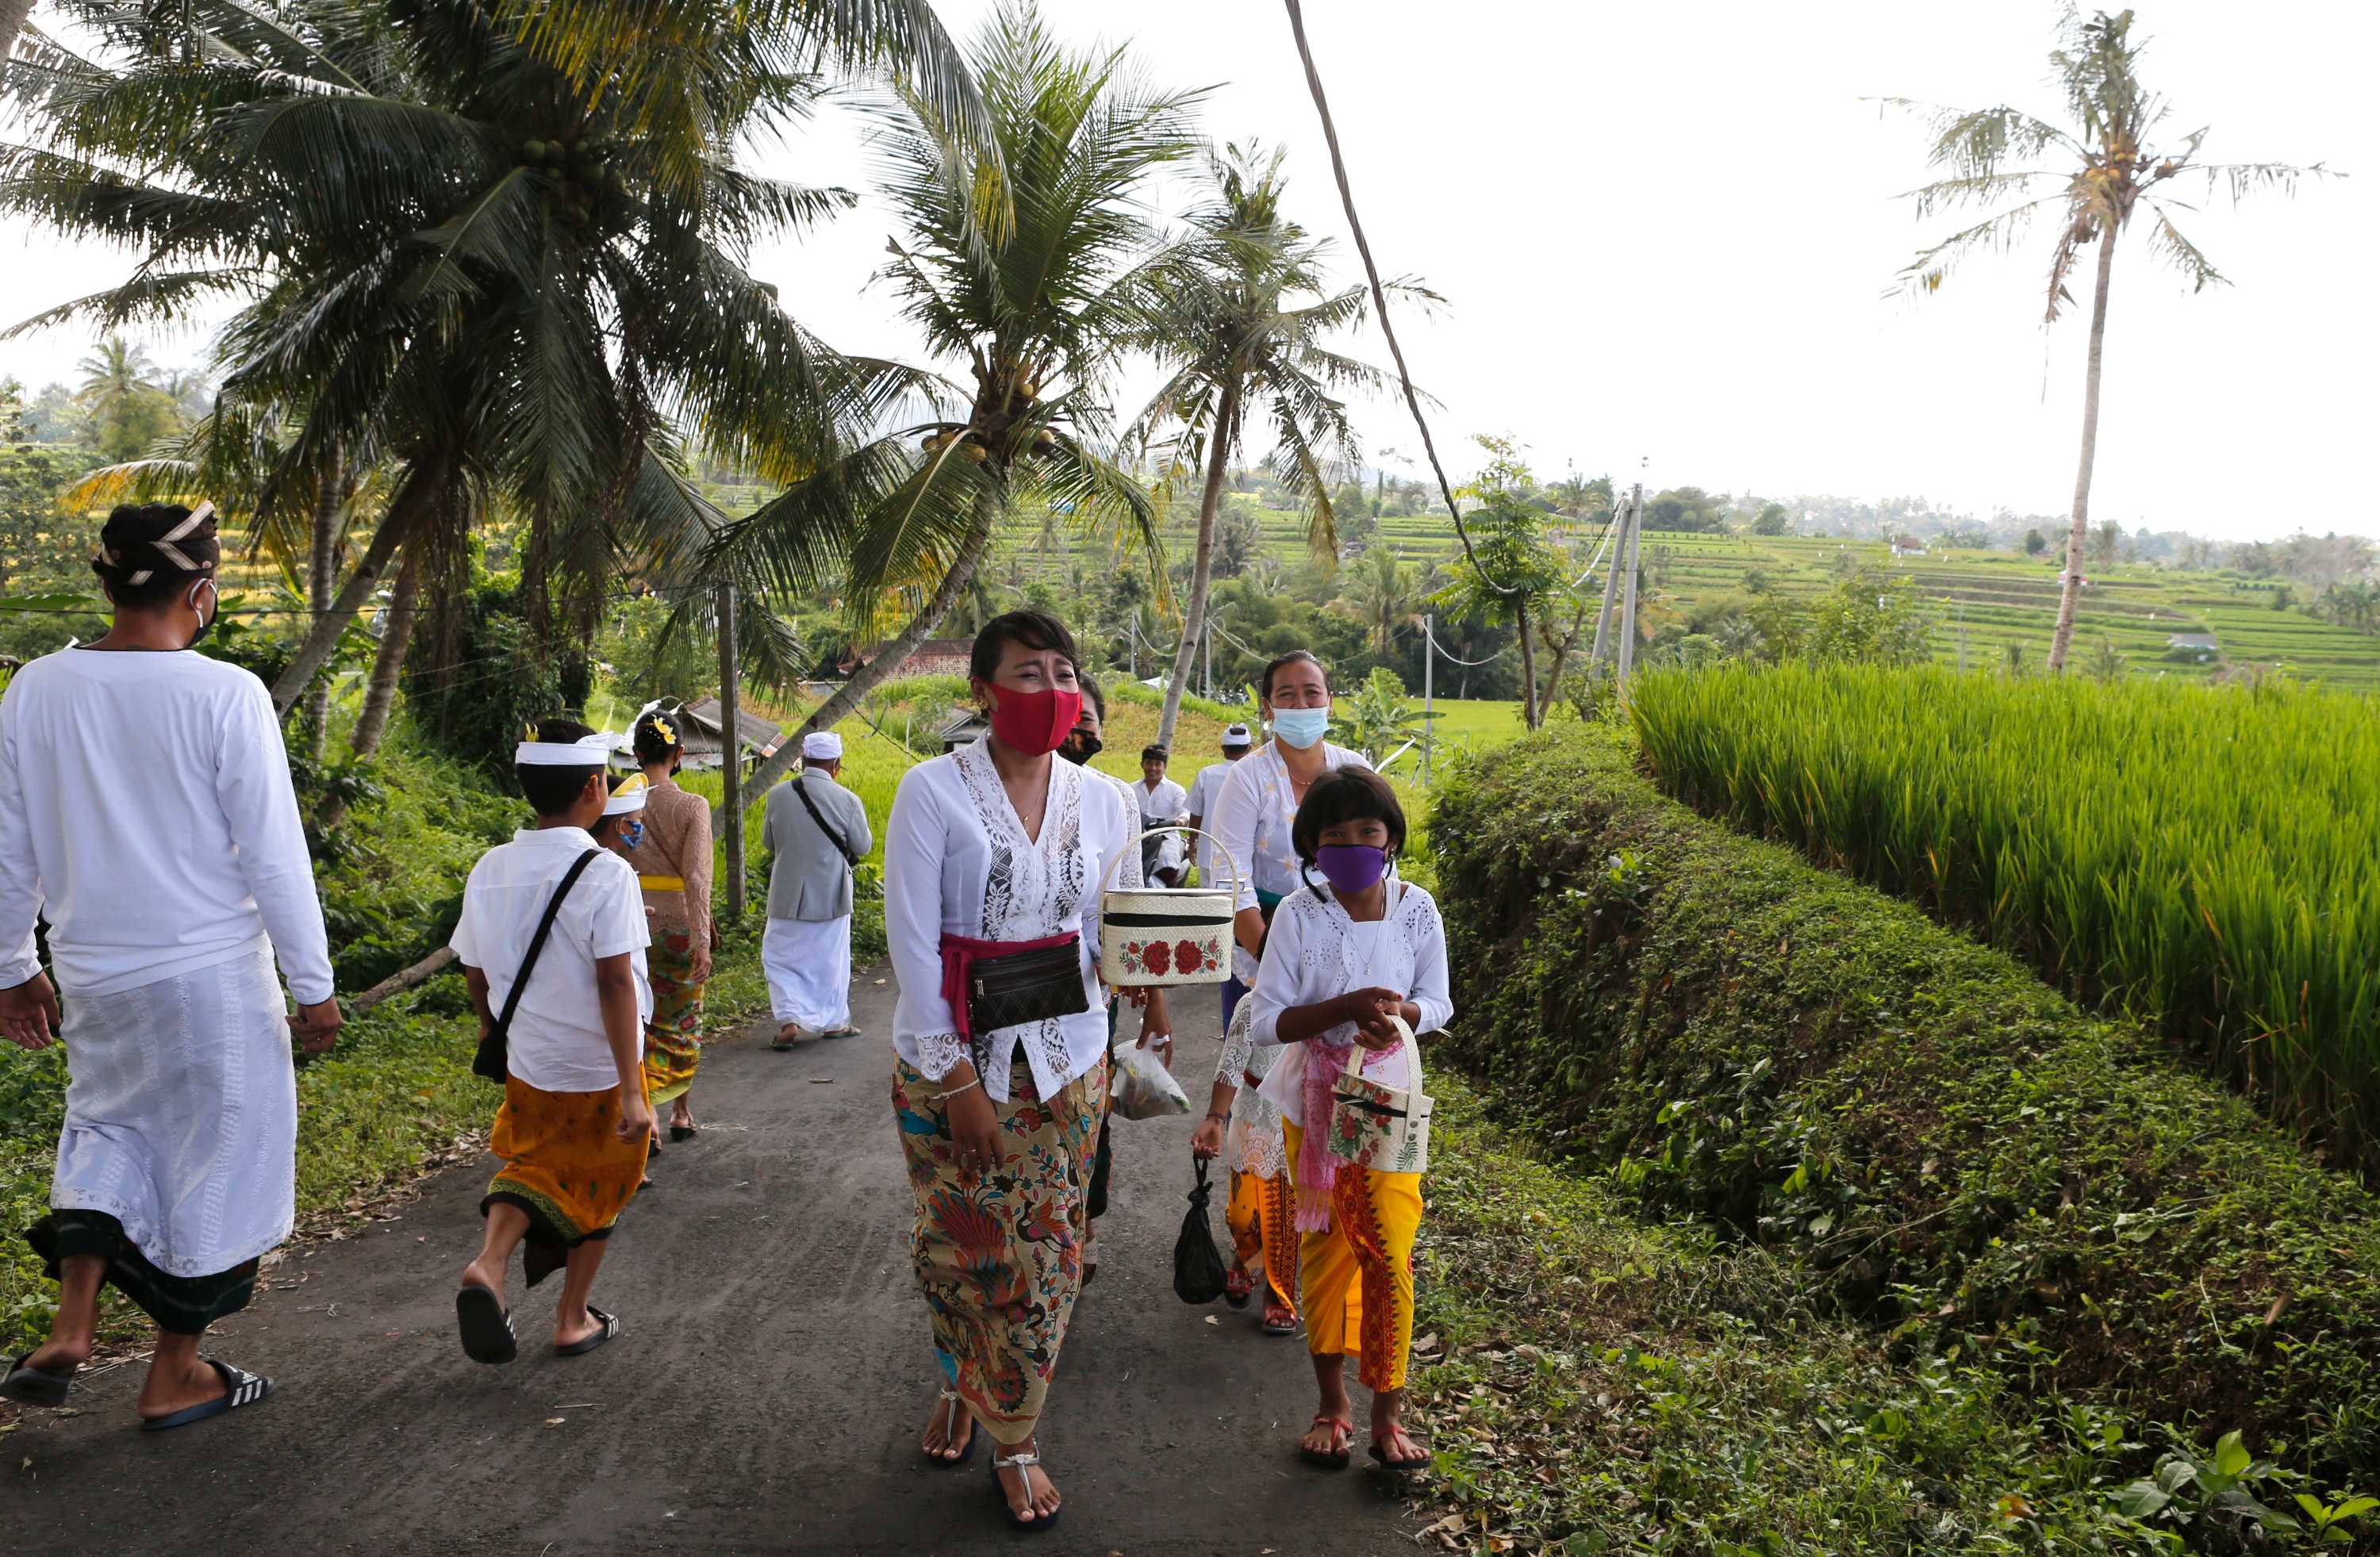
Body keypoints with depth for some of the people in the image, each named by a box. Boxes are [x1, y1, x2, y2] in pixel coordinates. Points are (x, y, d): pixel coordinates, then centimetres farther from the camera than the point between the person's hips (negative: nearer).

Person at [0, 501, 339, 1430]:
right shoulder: (225, 696, -16)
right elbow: (274, 856, -13)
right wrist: (313, 986, -5)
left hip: (93, 974, 5)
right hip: (210, 977, -5)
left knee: (110, 1129, 27)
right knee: (213, 1159, 10)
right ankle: (175, 1378, 23)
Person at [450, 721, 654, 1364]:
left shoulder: (490, 869, -3)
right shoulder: (606, 874, -20)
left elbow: (475, 975, 5)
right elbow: (615, 983, -24)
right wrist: (632, 1091, -23)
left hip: (529, 1066, 4)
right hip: (601, 1069, -4)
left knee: (537, 1164, 25)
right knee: (597, 1186, 17)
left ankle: (489, 1261, -1)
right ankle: (573, 1320, 28)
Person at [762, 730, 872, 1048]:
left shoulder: (778, 795, -7)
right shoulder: (847, 800, -12)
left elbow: (769, 841, 6)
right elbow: (862, 847, -2)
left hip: (788, 896, 0)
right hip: (831, 896, 0)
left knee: (781, 960, 11)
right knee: (830, 960, 14)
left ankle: (790, 1019, -5)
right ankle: (834, 1022, 23)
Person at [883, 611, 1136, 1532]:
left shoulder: (1097, 799, 0)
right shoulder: (934, 790, -13)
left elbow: (1108, 935, 5)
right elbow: (912, 942, -14)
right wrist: (958, 1079, -15)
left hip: (1066, 1059, 3)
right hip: (951, 1054, -3)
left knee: (1045, 1254, 9)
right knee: (957, 1244, 13)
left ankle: (1015, 1440, 27)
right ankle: (957, 1387, 42)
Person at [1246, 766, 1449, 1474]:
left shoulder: (1415, 908, -7)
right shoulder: (1298, 914, -13)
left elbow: (1439, 1005, 0)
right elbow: (1265, 1022, -14)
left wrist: (1399, 1011, -22)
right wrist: (1346, 1006, -28)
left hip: (1390, 1092, 1)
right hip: (1316, 1095, -1)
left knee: (1389, 1253, -1)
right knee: (1326, 1248, 9)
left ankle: (1388, 1409, 14)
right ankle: (1332, 1404, 25)